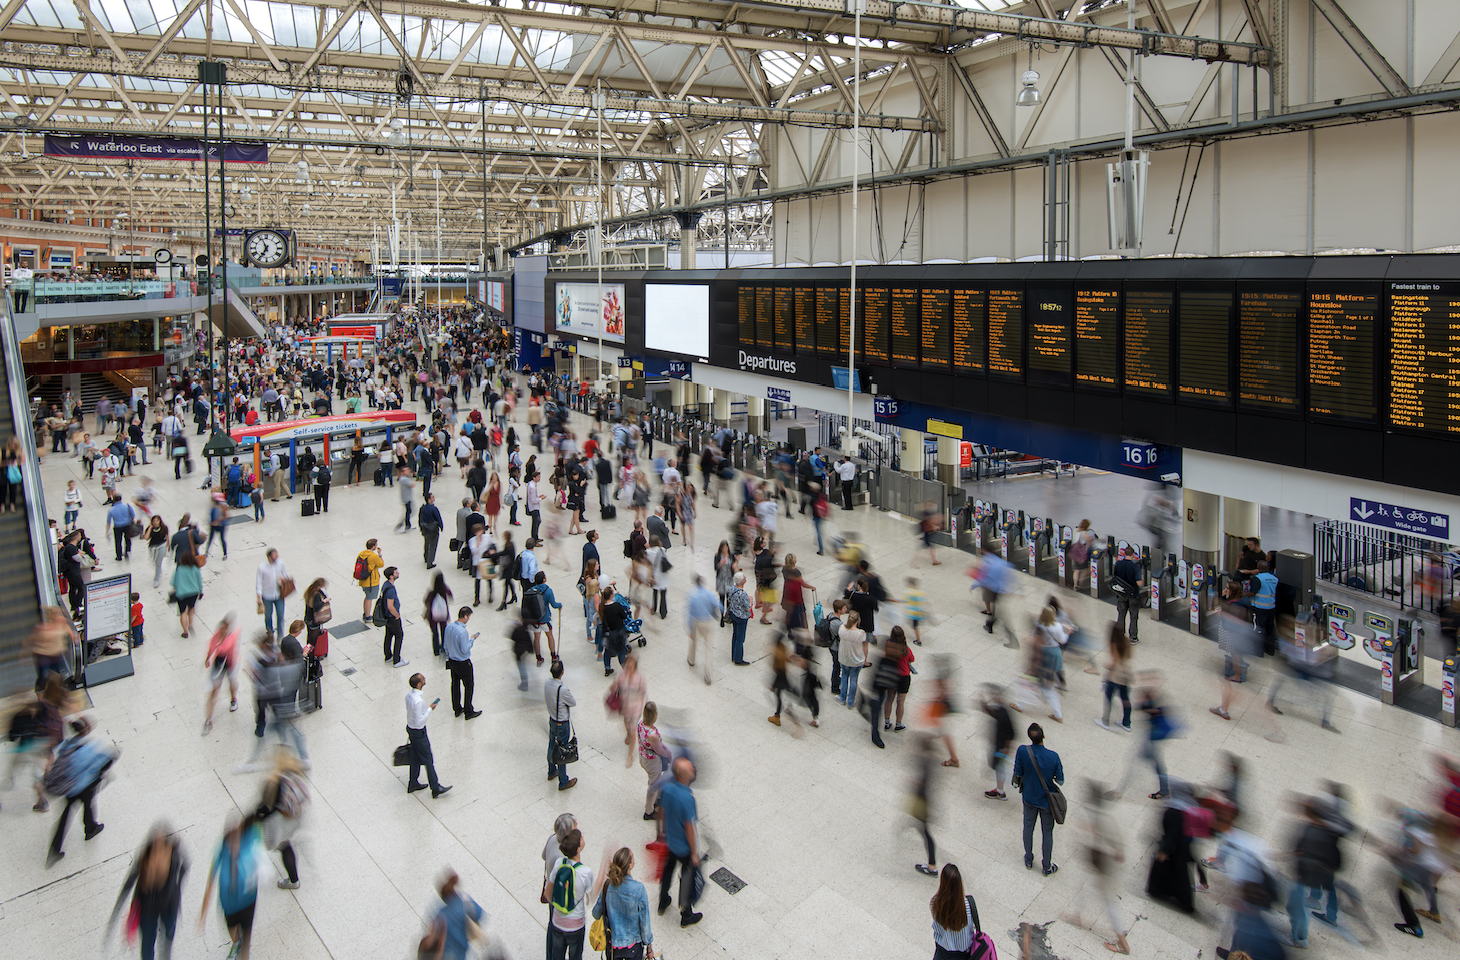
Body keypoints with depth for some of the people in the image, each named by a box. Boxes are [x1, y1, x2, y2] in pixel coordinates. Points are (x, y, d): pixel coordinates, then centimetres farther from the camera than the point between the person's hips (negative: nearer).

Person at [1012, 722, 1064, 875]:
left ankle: (1028, 860, 42)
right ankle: (1047, 867, 34)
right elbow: (1060, 781, -15)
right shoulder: (1053, 756, -28)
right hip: (1046, 800, -2)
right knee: (1047, 833, 18)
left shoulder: (1022, 751, -25)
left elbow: (1018, 774, -12)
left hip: (1029, 798, 2)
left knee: (1028, 828, 24)